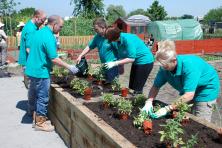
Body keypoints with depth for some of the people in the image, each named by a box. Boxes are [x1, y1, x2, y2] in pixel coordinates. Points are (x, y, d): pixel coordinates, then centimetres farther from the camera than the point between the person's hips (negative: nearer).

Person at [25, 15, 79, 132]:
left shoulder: (38, 32, 9)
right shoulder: (49, 37, -21)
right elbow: (54, 59, -23)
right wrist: (69, 67, -15)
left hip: (32, 69, 10)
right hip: (41, 72, -10)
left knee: (36, 96, 19)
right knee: (43, 98, 2)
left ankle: (37, 117, 31)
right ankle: (40, 123, 12)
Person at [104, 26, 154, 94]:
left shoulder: (128, 39, -31)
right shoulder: (116, 42, -7)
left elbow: (131, 58, -29)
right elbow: (122, 55, -1)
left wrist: (115, 63, -28)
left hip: (145, 61, -8)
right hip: (136, 61, 8)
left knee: (137, 89, -5)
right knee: (132, 86, 11)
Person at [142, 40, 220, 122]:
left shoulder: (189, 66, -38)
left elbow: (189, 95, -41)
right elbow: (156, 86, -10)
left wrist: (167, 109, -43)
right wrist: (149, 102, -29)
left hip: (206, 89, -6)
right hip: (187, 91, 6)